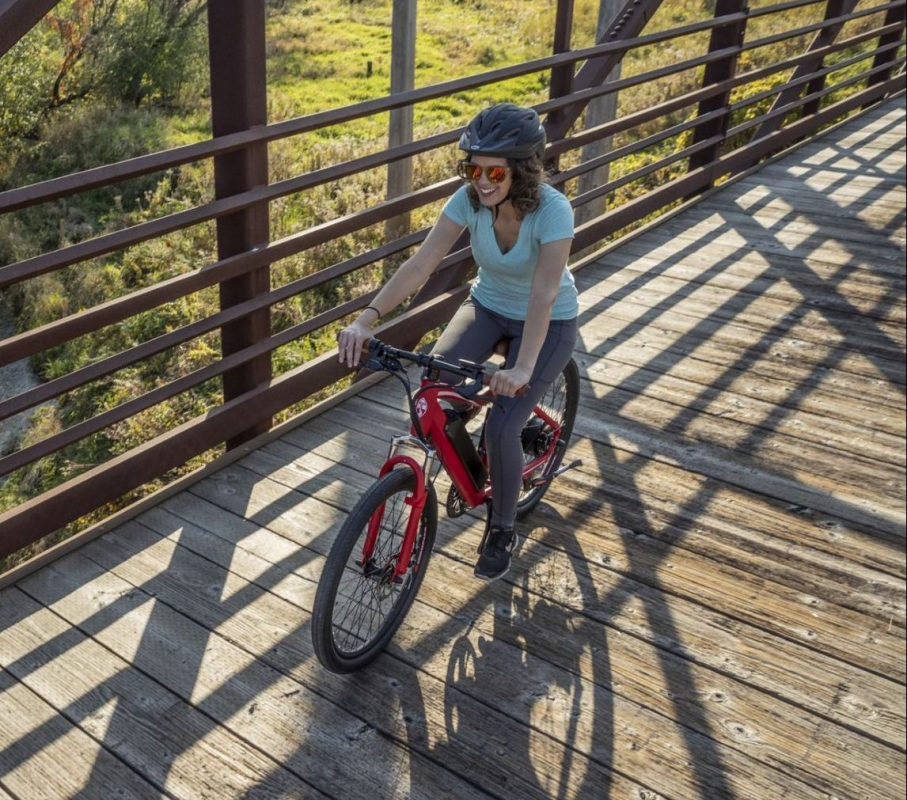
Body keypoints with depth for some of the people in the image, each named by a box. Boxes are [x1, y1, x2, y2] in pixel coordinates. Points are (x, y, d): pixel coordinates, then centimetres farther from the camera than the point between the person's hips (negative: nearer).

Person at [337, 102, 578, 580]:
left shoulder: (552, 210, -30)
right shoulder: (469, 199, -18)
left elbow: (545, 293, -40)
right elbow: (421, 263, -25)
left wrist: (523, 368, -53)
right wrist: (368, 318, -38)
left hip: (547, 323, -4)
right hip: (487, 307, 4)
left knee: (500, 428, -19)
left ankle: (501, 531, 8)